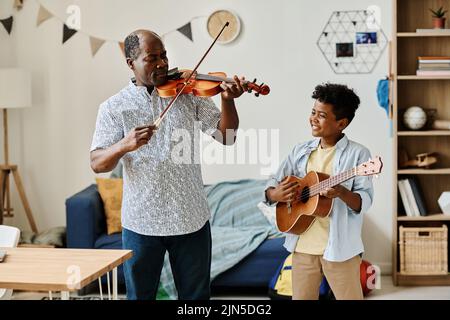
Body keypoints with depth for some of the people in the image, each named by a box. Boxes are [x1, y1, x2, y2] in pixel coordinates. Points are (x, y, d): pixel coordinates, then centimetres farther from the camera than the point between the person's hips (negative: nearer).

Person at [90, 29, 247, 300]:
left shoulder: (189, 93, 3)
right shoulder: (114, 107, -1)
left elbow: (226, 136, -1)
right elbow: (97, 164, -7)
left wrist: (228, 100, -20)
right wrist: (124, 145, -28)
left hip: (191, 218, 1)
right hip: (141, 221, -1)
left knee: (196, 295, 12)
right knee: (140, 294, 12)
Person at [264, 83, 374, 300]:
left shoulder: (357, 154, -6)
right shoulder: (301, 151, 8)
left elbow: (364, 202, -11)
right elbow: (271, 185, 11)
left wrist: (342, 192, -30)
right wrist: (275, 195, -11)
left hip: (339, 247, -4)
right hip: (303, 245, 5)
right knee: (301, 297, 12)